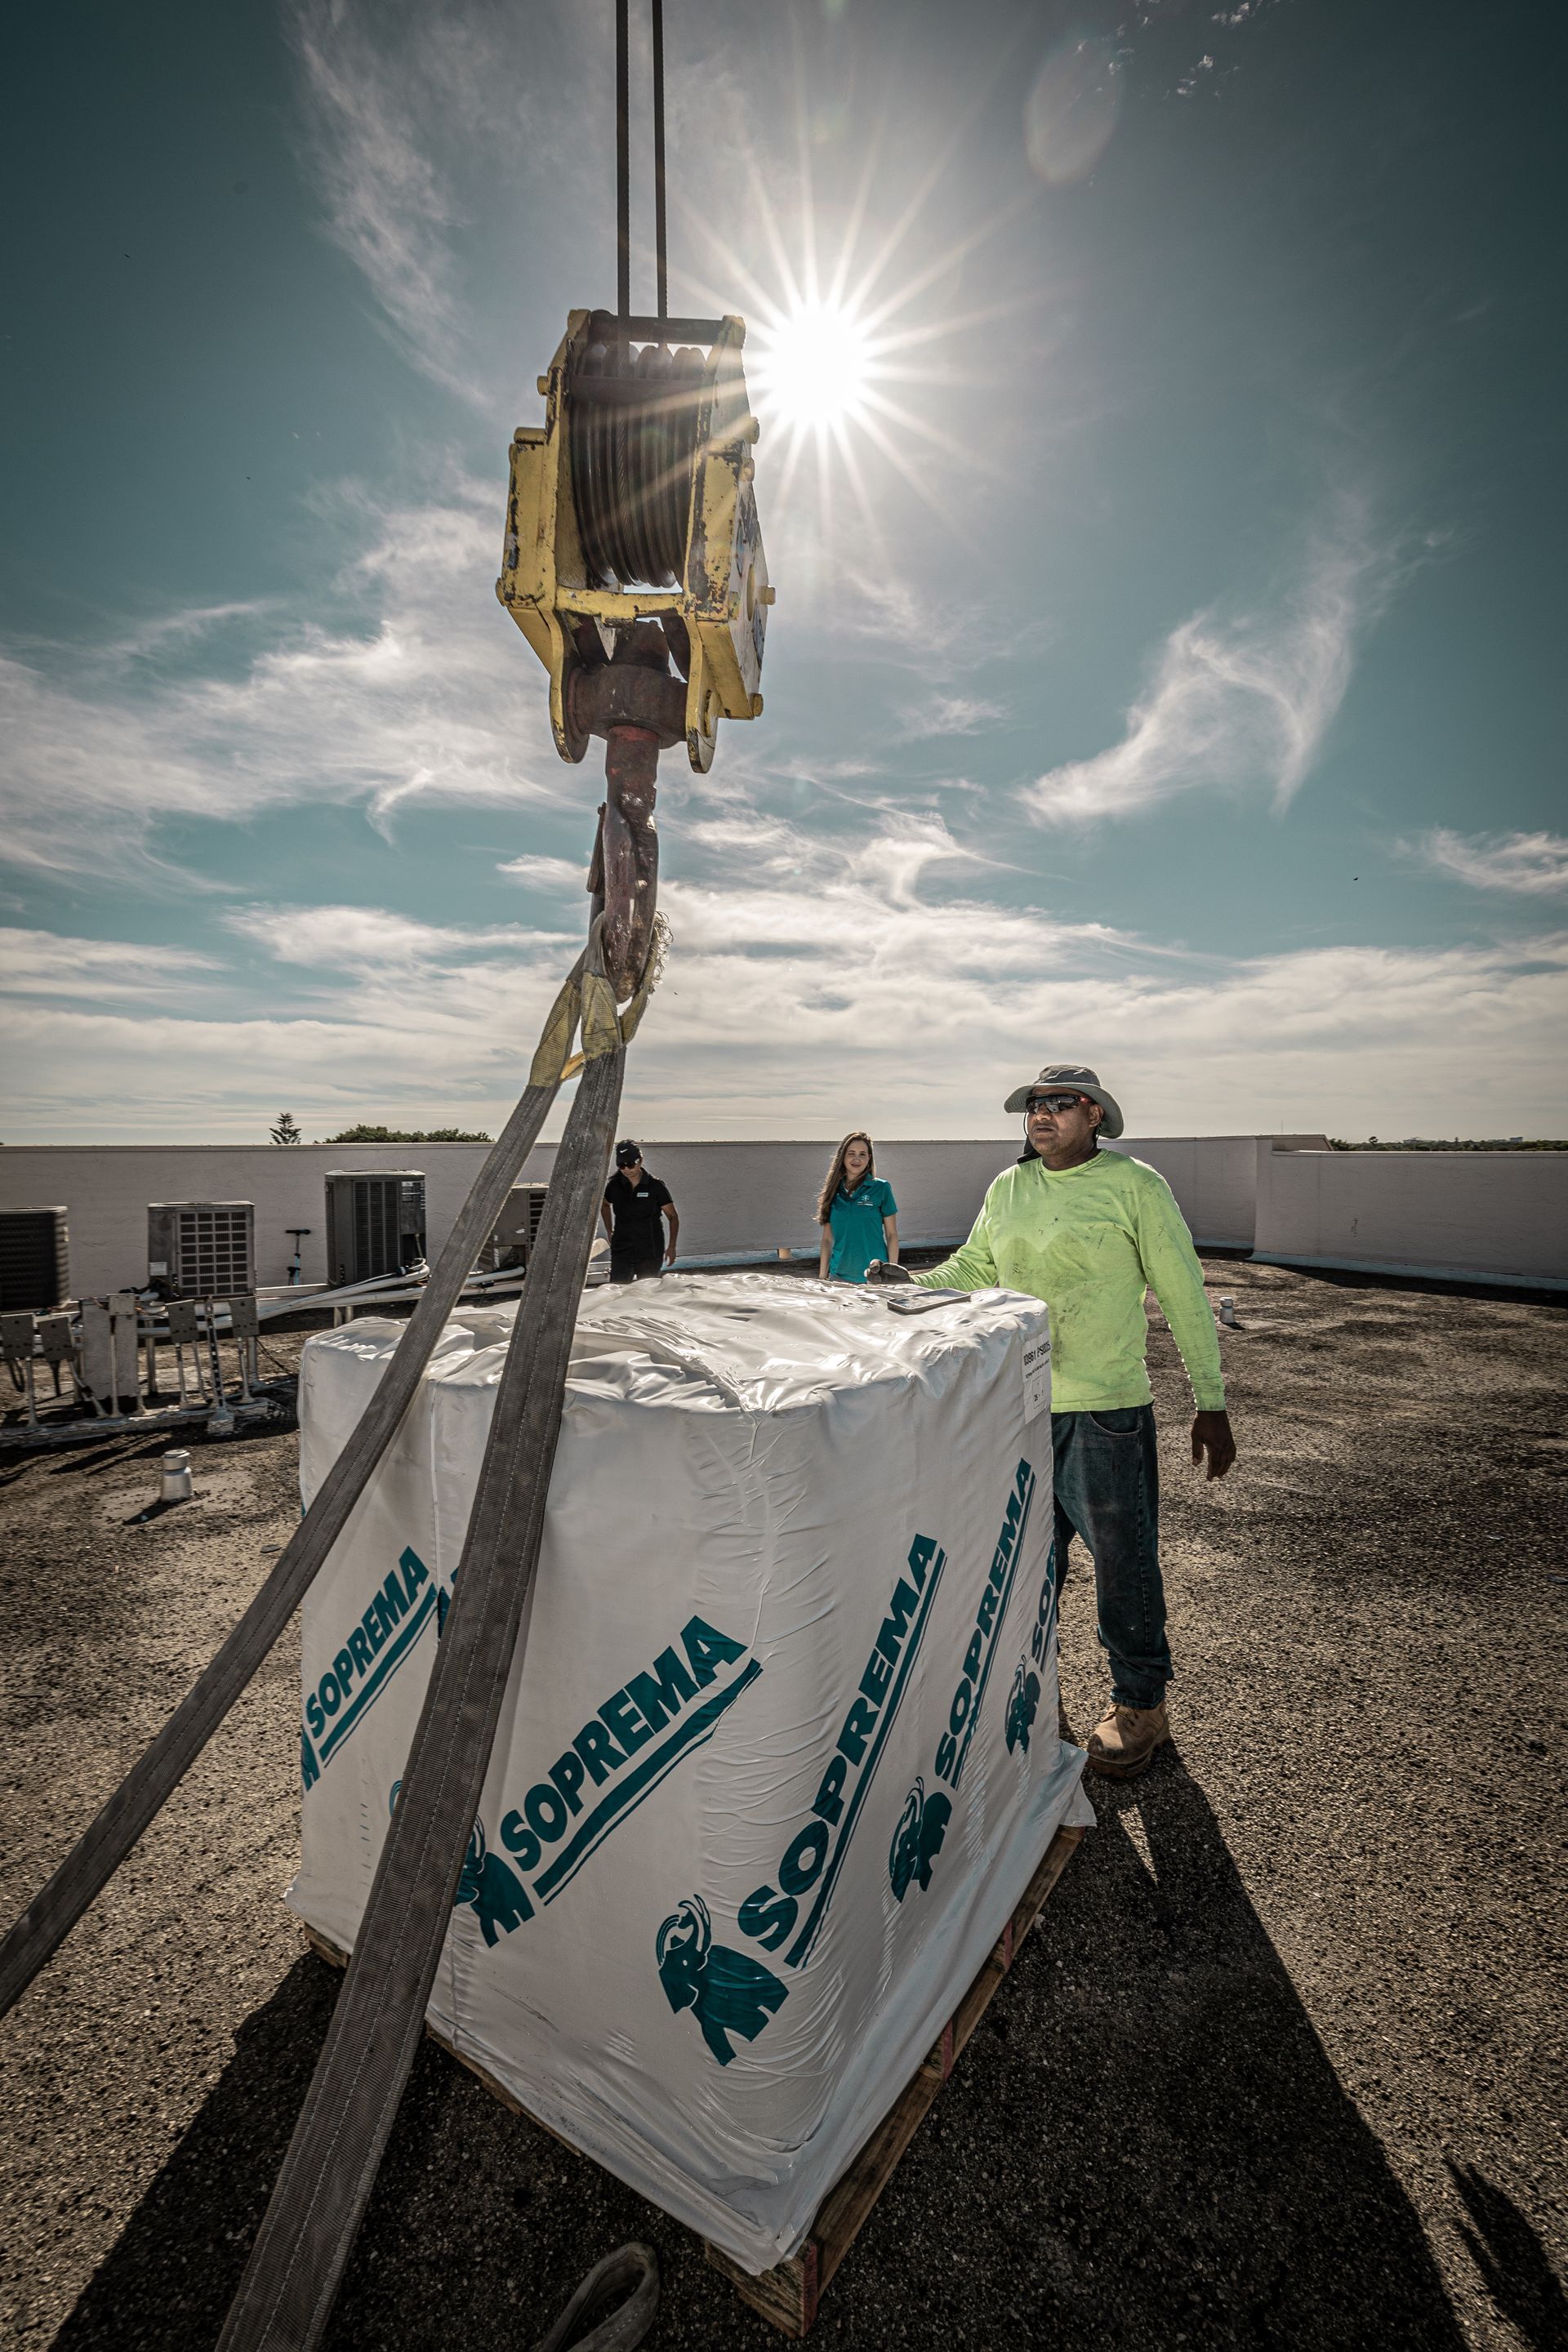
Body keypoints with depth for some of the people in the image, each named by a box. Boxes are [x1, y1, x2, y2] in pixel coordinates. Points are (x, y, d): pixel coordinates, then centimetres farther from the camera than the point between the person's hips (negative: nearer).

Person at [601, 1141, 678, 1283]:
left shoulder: (655, 1186, -6)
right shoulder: (615, 1185, 3)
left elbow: (672, 1217, 1)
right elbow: (604, 1205, 24)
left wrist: (671, 1246, -7)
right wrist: (610, 1232, 15)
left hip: (650, 1254, -2)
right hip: (621, 1251, 2)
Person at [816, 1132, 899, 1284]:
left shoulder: (881, 1188, -2)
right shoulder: (833, 1192, 6)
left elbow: (892, 1235, -1)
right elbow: (827, 1239, 8)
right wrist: (822, 1278, 5)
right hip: (839, 1276, 2)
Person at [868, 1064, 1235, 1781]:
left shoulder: (1135, 1185, -6)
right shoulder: (1008, 1189, 7)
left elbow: (1184, 1297, -4)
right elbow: (972, 1270, 14)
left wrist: (1211, 1404, -5)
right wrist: (910, 1285, -5)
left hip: (1105, 1407, -4)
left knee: (1122, 1558, 7)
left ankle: (1140, 1703, 30)